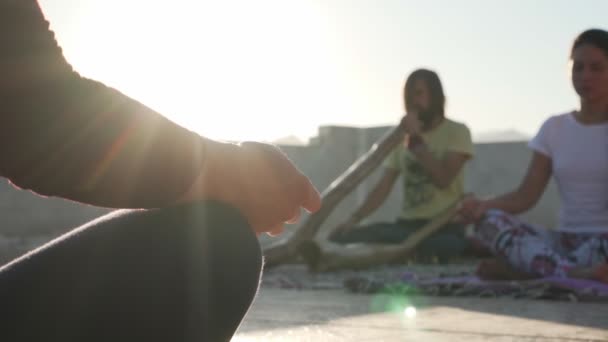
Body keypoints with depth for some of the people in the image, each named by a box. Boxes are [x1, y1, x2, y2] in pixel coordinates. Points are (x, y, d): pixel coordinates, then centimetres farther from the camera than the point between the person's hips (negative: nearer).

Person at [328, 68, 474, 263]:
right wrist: (354, 218, -7)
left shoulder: (457, 131, 1)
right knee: (342, 237, -16)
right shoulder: (402, 137, 15)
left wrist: (416, 139, -14)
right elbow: (383, 187, 8)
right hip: (407, 225, 4)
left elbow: (443, 178, -14)